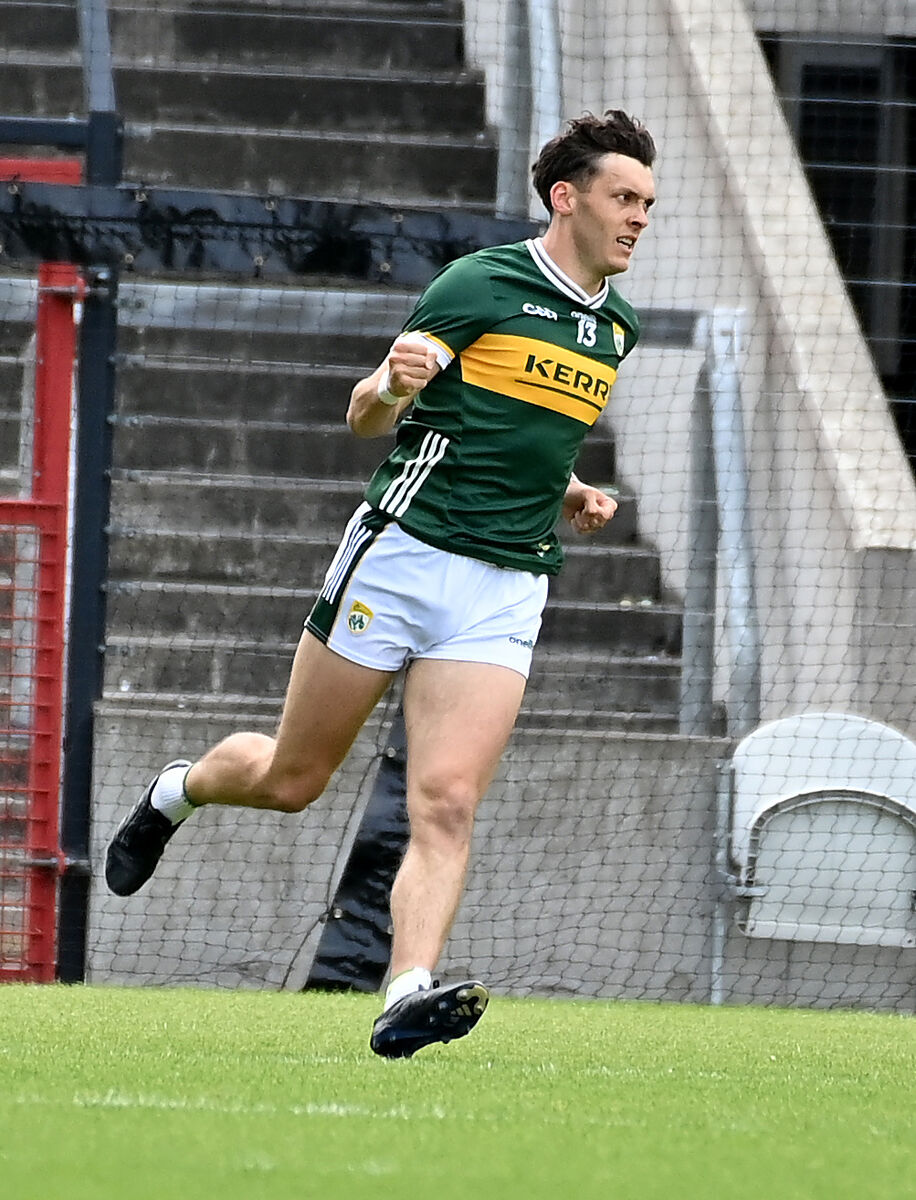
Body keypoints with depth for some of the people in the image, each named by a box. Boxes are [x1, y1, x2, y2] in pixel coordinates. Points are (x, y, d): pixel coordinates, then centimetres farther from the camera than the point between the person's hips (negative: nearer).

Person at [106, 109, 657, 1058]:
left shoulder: (616, 327, 14)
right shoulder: (480, 285, -7)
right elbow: (367, 419, -4)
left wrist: (565, 494, 13)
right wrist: (392, 385, -27)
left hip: (504, 591, 4)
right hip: (401, 554, -4)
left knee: (447, 803, -15)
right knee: (291, 779, 8)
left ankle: (408, 997, -26)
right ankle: (176, 792, 39)